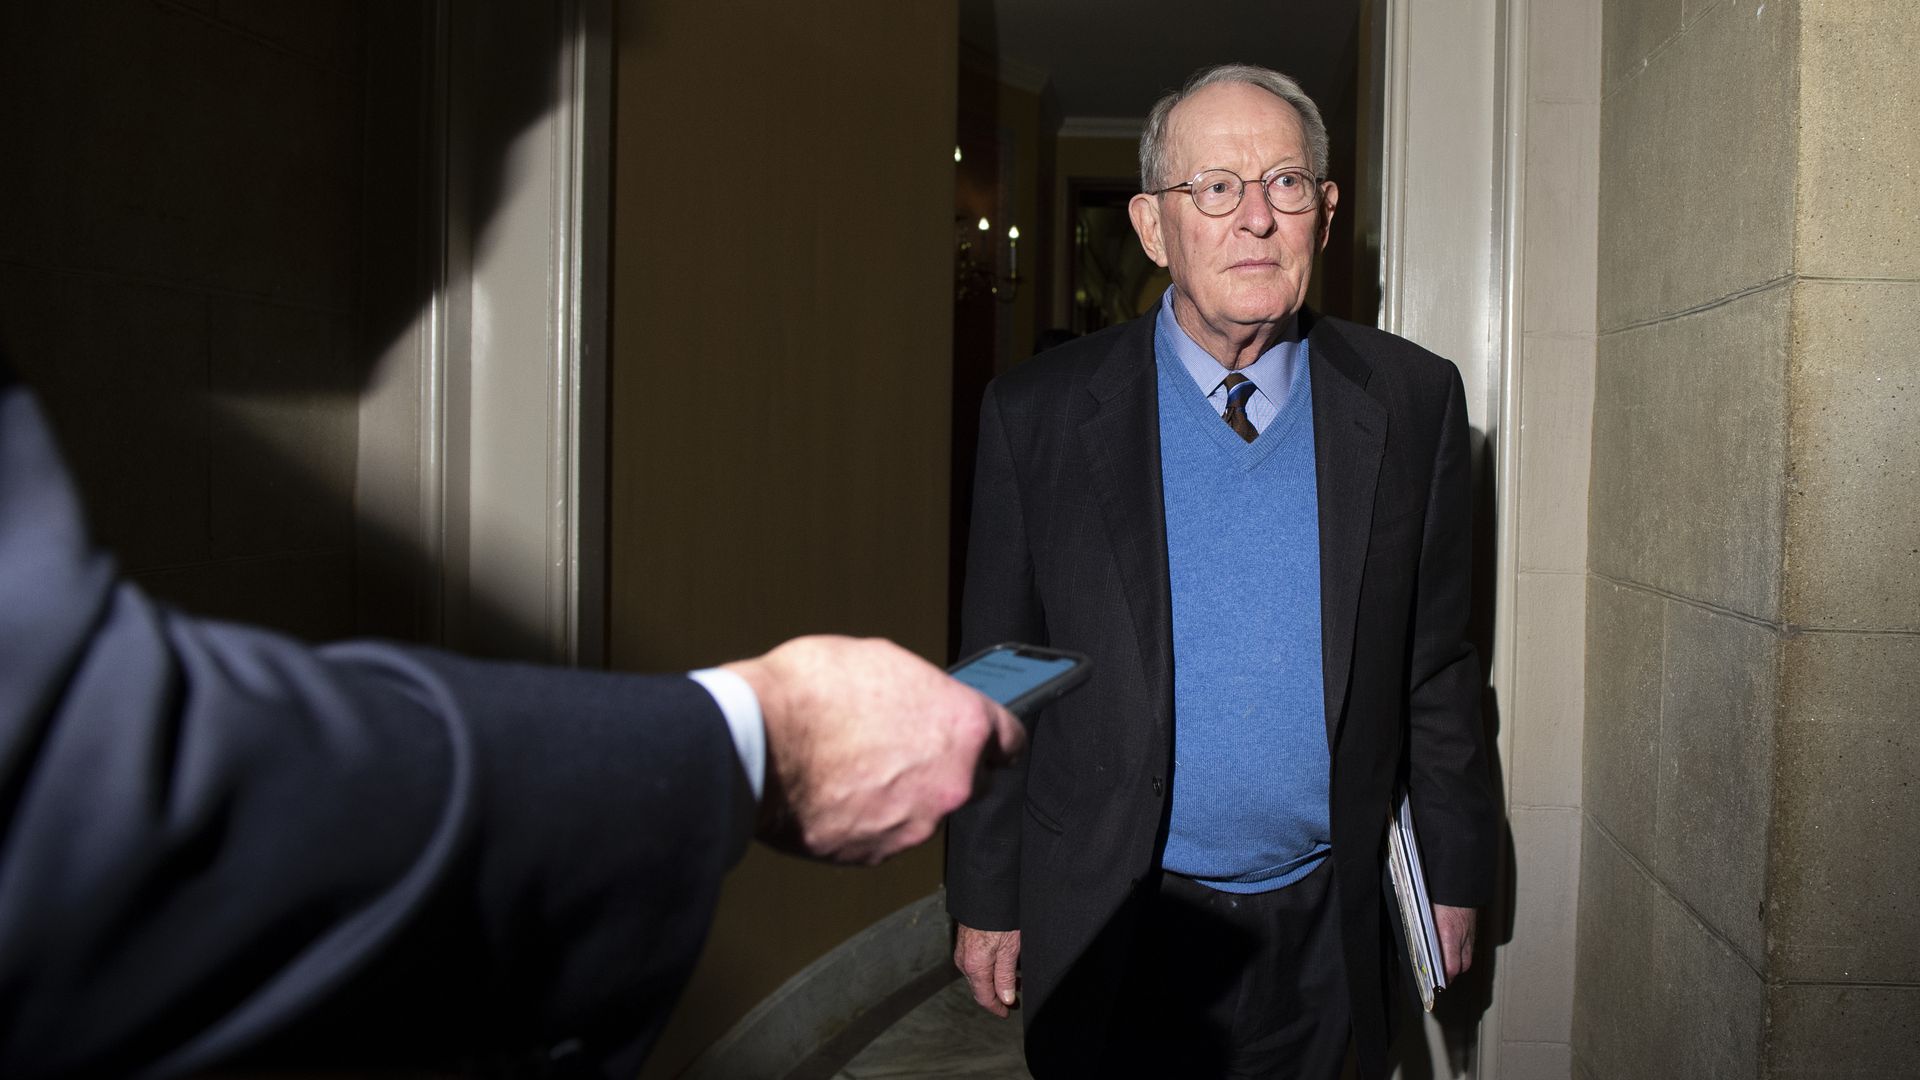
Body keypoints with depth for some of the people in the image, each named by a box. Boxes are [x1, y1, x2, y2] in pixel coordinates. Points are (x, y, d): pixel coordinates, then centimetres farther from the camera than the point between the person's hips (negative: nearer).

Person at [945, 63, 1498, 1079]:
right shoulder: (1038, 413, -7)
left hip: (1326, 931, 2)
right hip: (1112, 938, -1)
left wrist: (1456, 874, 8)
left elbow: (1437, 660, 4)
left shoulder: (1413, 400, -2)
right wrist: (985, 901, 0)